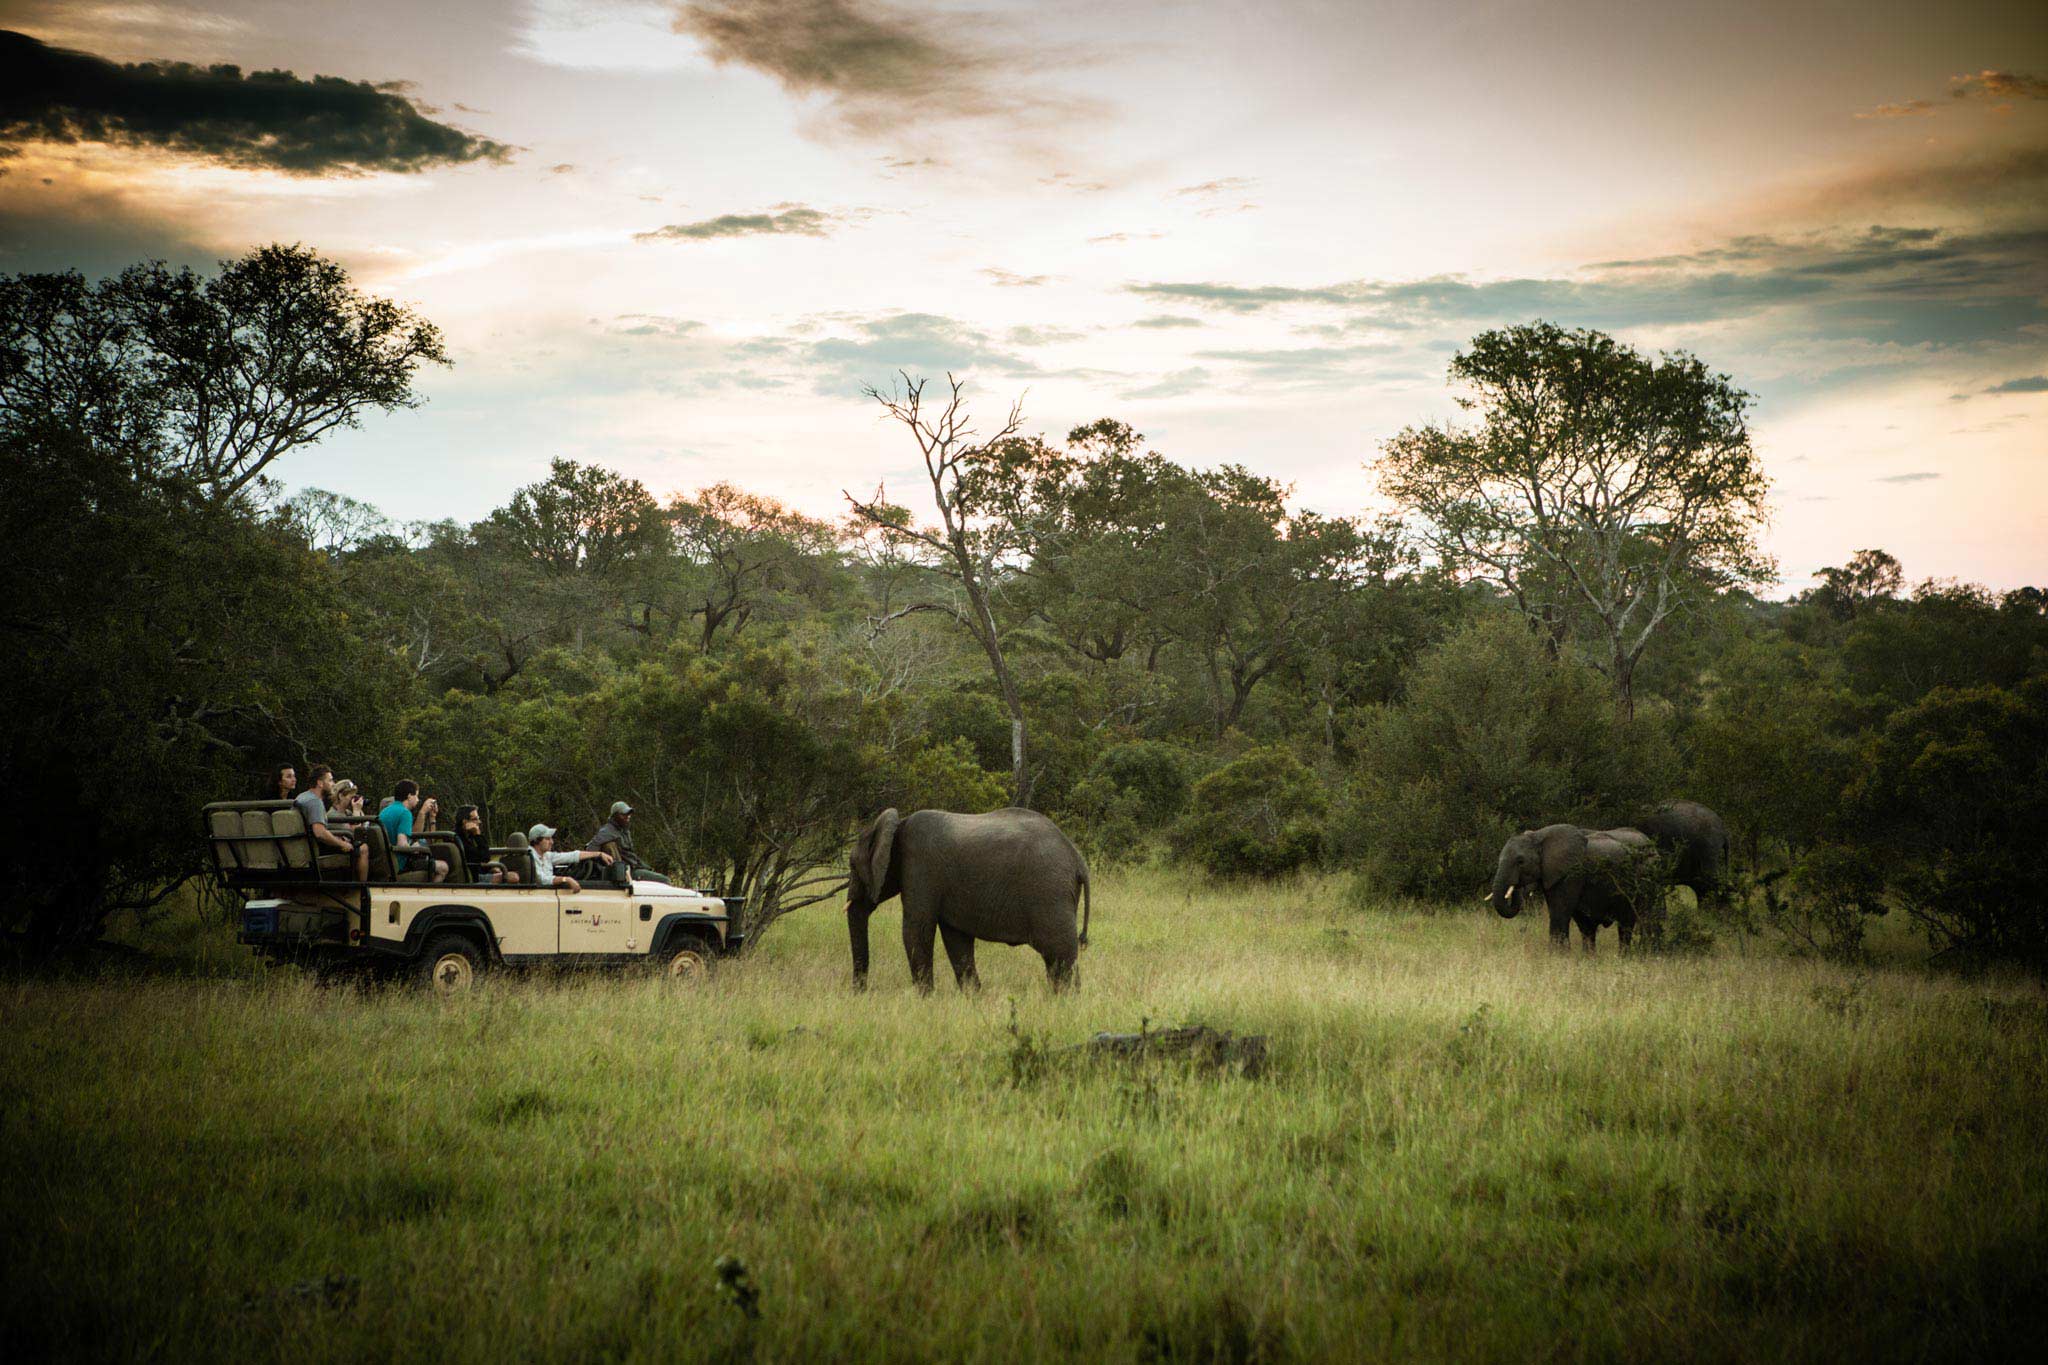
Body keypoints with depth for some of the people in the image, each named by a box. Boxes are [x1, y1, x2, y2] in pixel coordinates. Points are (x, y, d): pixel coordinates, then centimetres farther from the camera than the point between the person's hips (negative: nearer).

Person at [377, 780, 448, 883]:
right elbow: (402, 845, -29)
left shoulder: (383, 812, 11)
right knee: (443, 868, -1)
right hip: (400, 865, -9)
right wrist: (414, 849, -8)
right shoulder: (405, 813, -18)